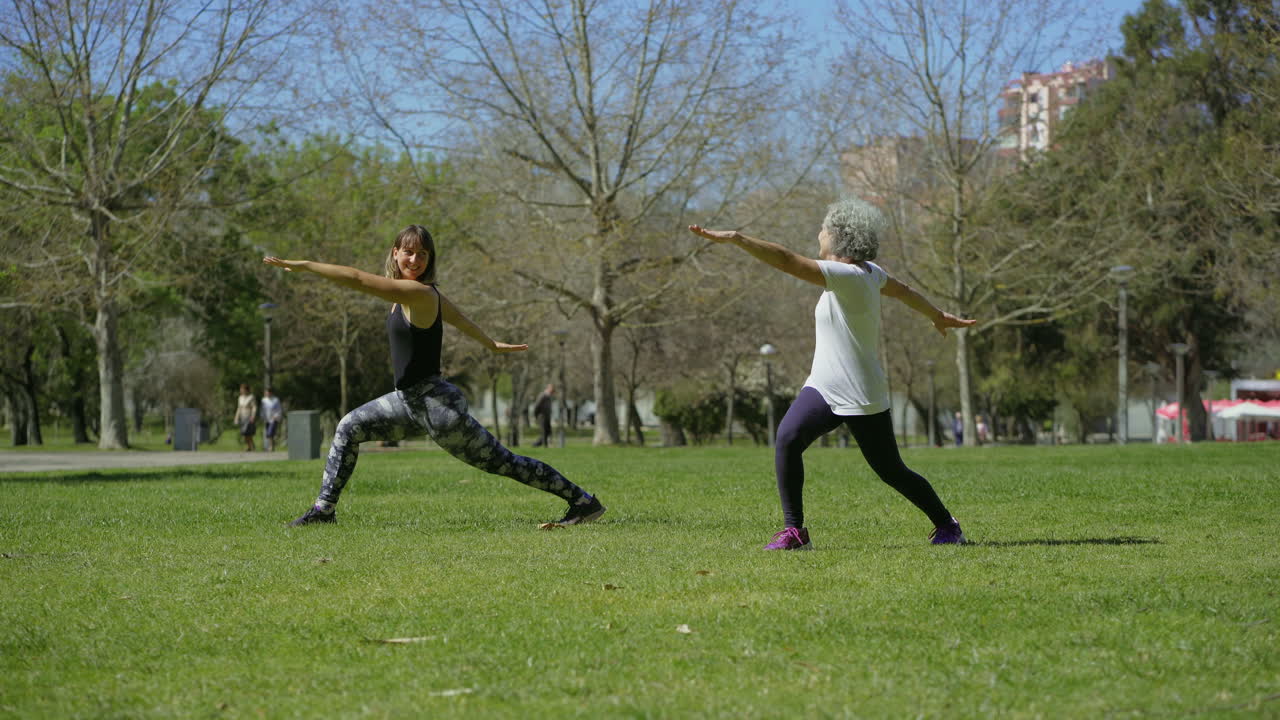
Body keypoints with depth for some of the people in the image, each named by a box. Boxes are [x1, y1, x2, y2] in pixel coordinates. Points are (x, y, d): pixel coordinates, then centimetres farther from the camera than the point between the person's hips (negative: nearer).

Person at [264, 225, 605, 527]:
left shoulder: (418, 294, -20)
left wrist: (301, 265, -20)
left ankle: (583, 501, 8)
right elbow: (459, 319, 24)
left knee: (499, 461, -1)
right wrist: (492, 344, 42)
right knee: (349, 428, 12)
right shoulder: (420, 294, 7)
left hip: (437, 404, -10)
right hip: (409, 401, 10)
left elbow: (356, 279, -26)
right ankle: (325, 509, 18)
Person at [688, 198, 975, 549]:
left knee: (892, 472, 6)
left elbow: (788, 262, -32)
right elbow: (903, 291, 24)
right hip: (823, 388, 8)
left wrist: (734, 238, -36)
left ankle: (947, 526, 27)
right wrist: (938, 316, 43)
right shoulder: (869, 272, 5)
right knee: (787, 439, -15)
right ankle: (793, 530, -14)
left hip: (861, 397, -8)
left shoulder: (847, 276, -22)